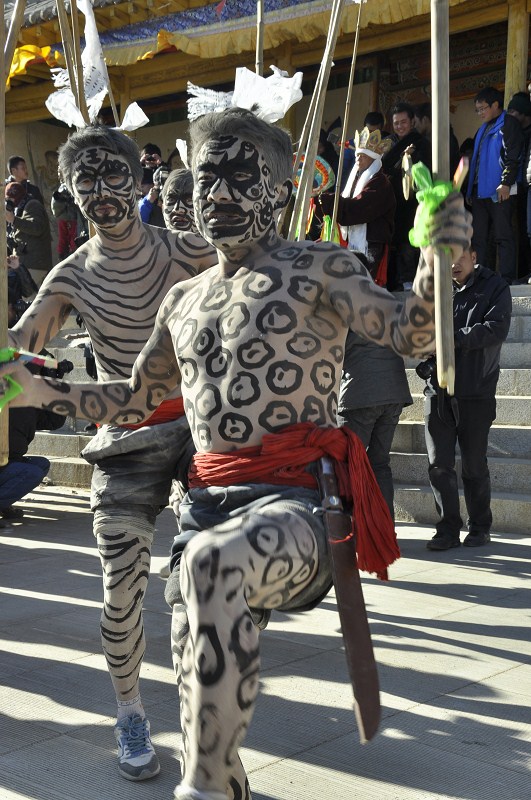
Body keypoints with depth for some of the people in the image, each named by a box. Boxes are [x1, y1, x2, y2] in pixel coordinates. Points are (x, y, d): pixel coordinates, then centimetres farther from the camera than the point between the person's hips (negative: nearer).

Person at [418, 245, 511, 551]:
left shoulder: (495, 288, 1)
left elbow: (496, 328, -12)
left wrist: (451, 338, -18)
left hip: (475, 392, -3)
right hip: (438, 390, 3)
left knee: (474, 466, 4)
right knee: (439, 465, 3)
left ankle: (480, 528, 19)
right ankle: (449, 529, 12)